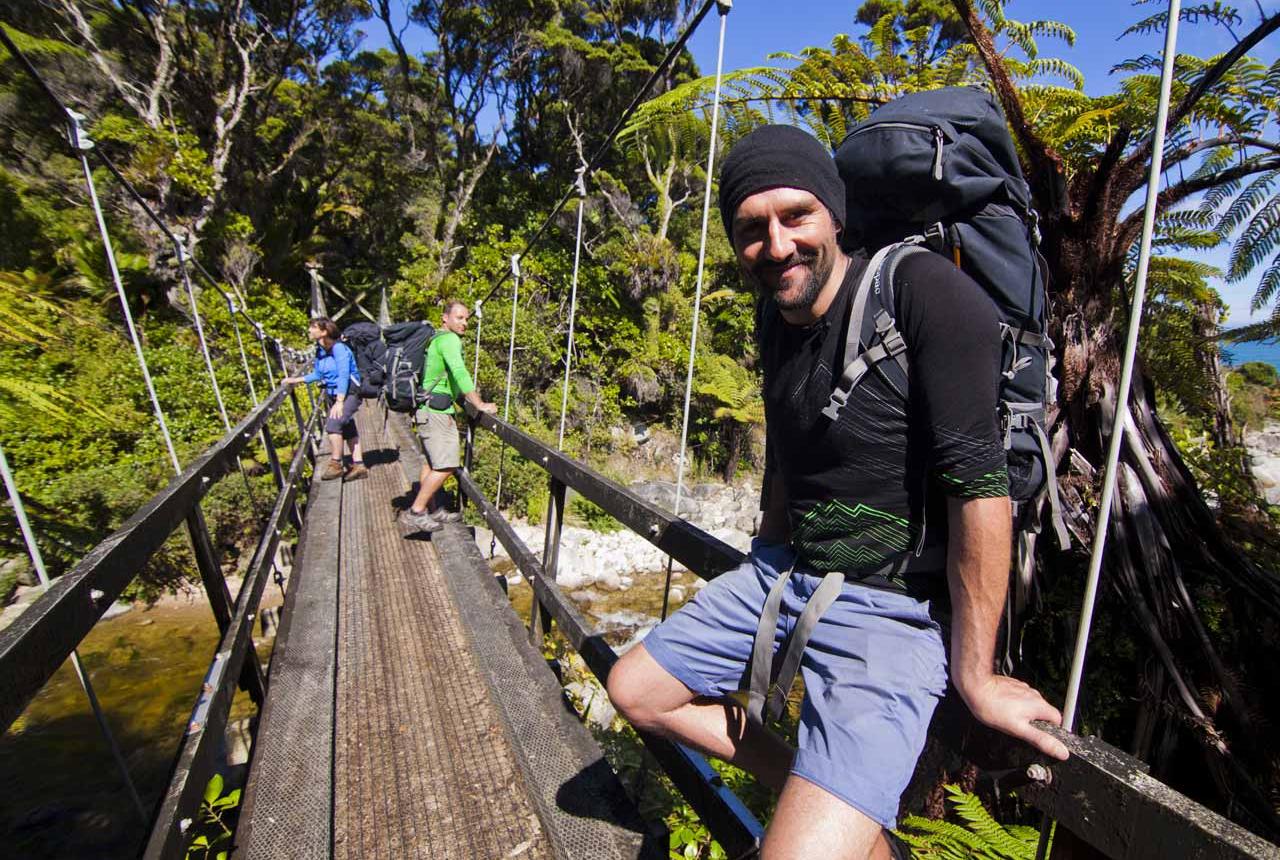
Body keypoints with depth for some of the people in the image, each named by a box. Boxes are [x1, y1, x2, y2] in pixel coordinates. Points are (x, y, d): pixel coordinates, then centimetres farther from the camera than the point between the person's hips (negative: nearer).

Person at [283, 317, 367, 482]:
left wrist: (339, 403, -28)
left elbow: (343, 376, -24)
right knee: (348, 429, 10)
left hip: (349, 393, -9)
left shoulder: (339, 348, -19)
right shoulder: (320, 351, 6)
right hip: (333, 395, 9)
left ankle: (335, 465, -8)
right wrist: (296, 380, 15)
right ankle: (359, 466, 15)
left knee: (333, 423, -21)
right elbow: (317, 374, 20)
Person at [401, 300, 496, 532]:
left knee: (431, 463, 16)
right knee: (446, 466, -11)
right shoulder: (449, 339, -12)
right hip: (437, 410, -11)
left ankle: (431, 511, 25)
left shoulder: (435, 338, 20)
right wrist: (479, 404, -24)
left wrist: (466, 394, 30)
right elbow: (459, 372, -25)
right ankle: (416, 512, -6)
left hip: (428, 409, 11)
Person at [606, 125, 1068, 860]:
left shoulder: (925, 291, -19)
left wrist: (975, 676, -16)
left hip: (892, 607, -7)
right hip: (782, 573, 8)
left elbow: (980, 483, -21)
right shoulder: (775, 312, 5)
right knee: (635, 690, 15)